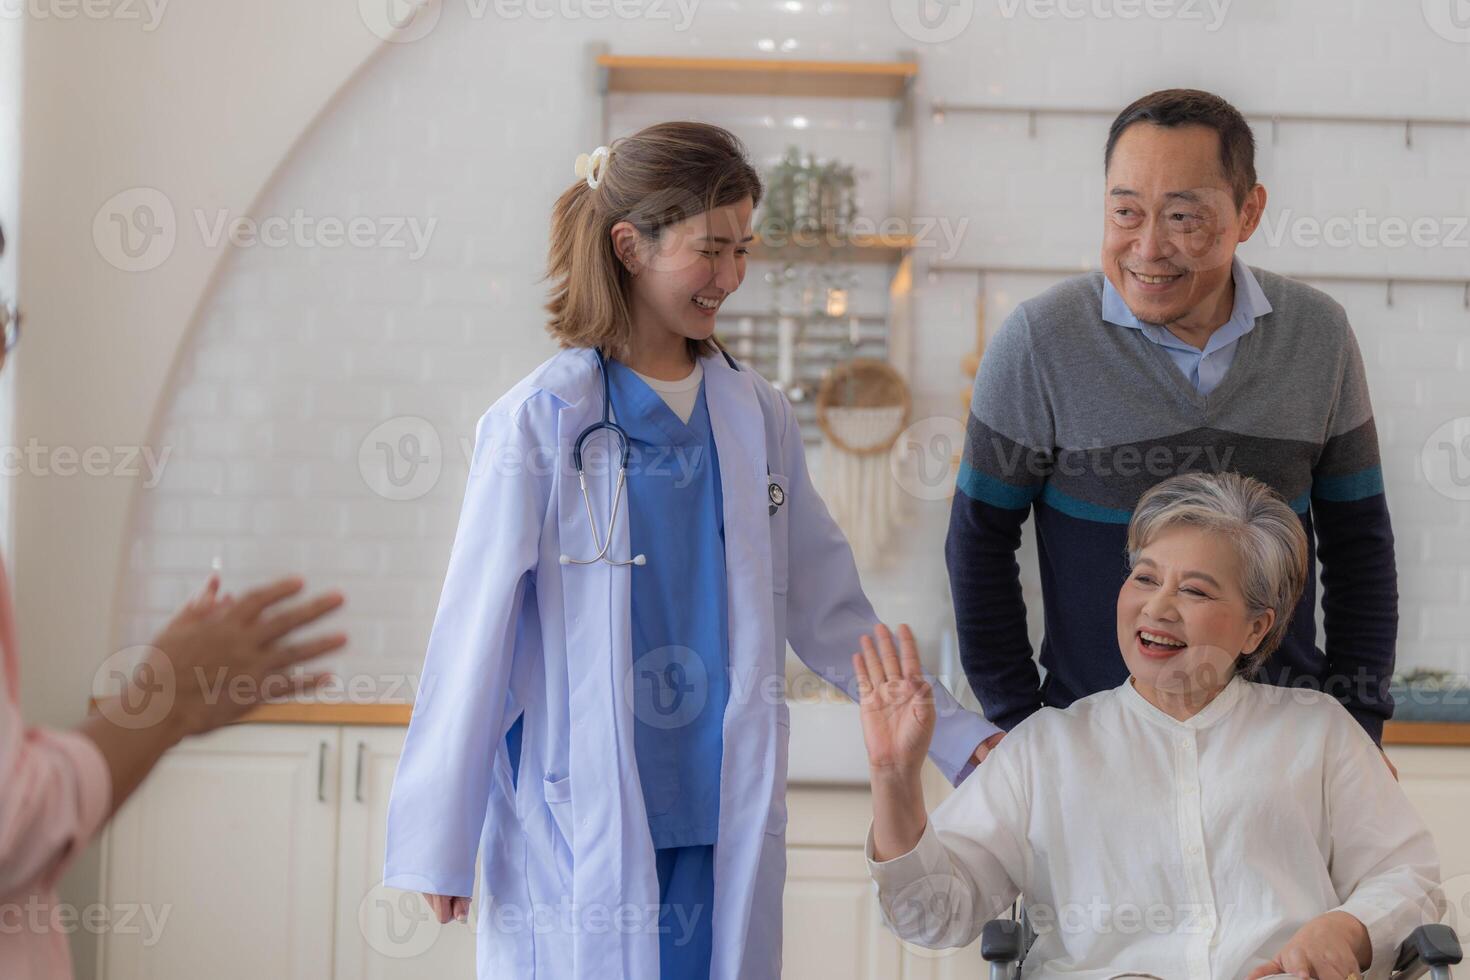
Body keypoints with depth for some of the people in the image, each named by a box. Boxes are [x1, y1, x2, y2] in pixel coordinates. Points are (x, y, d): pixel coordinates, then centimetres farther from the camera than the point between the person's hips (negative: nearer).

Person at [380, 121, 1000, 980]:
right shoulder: (540, 425, -5)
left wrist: (961, 741, 8)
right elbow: (474, 642, -4)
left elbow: (830, 617, 13)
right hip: (581, 837, -4)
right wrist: (438, 844, -2)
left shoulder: (757, 417, 7)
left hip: (720, 835, 4)